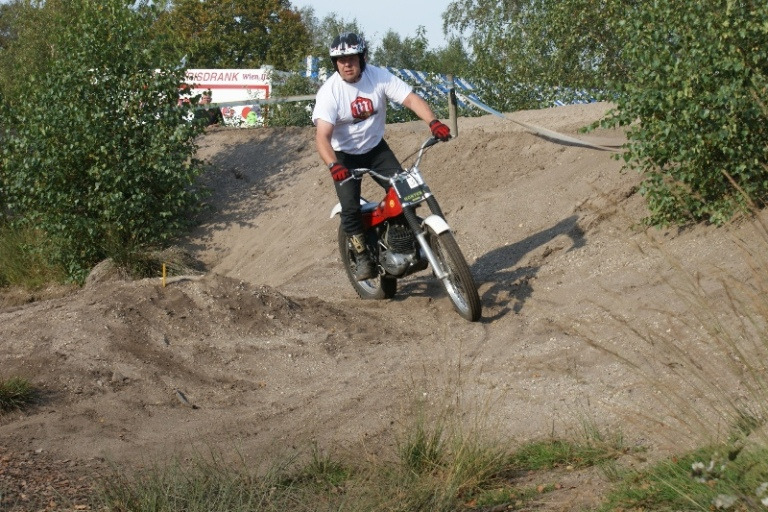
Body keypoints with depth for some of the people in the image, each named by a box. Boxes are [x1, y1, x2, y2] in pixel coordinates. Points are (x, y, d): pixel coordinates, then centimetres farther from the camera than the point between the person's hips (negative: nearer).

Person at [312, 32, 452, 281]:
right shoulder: (329, 91, -22)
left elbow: (411, 98, -21)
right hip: (344, 155, -2)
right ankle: (362, 257, 2)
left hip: (376, 148, 3)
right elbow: (322, 136, -31)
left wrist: (433, 122, -40)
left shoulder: (379, 77, -14)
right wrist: (333, 165, -50)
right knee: (350, 208, -17)